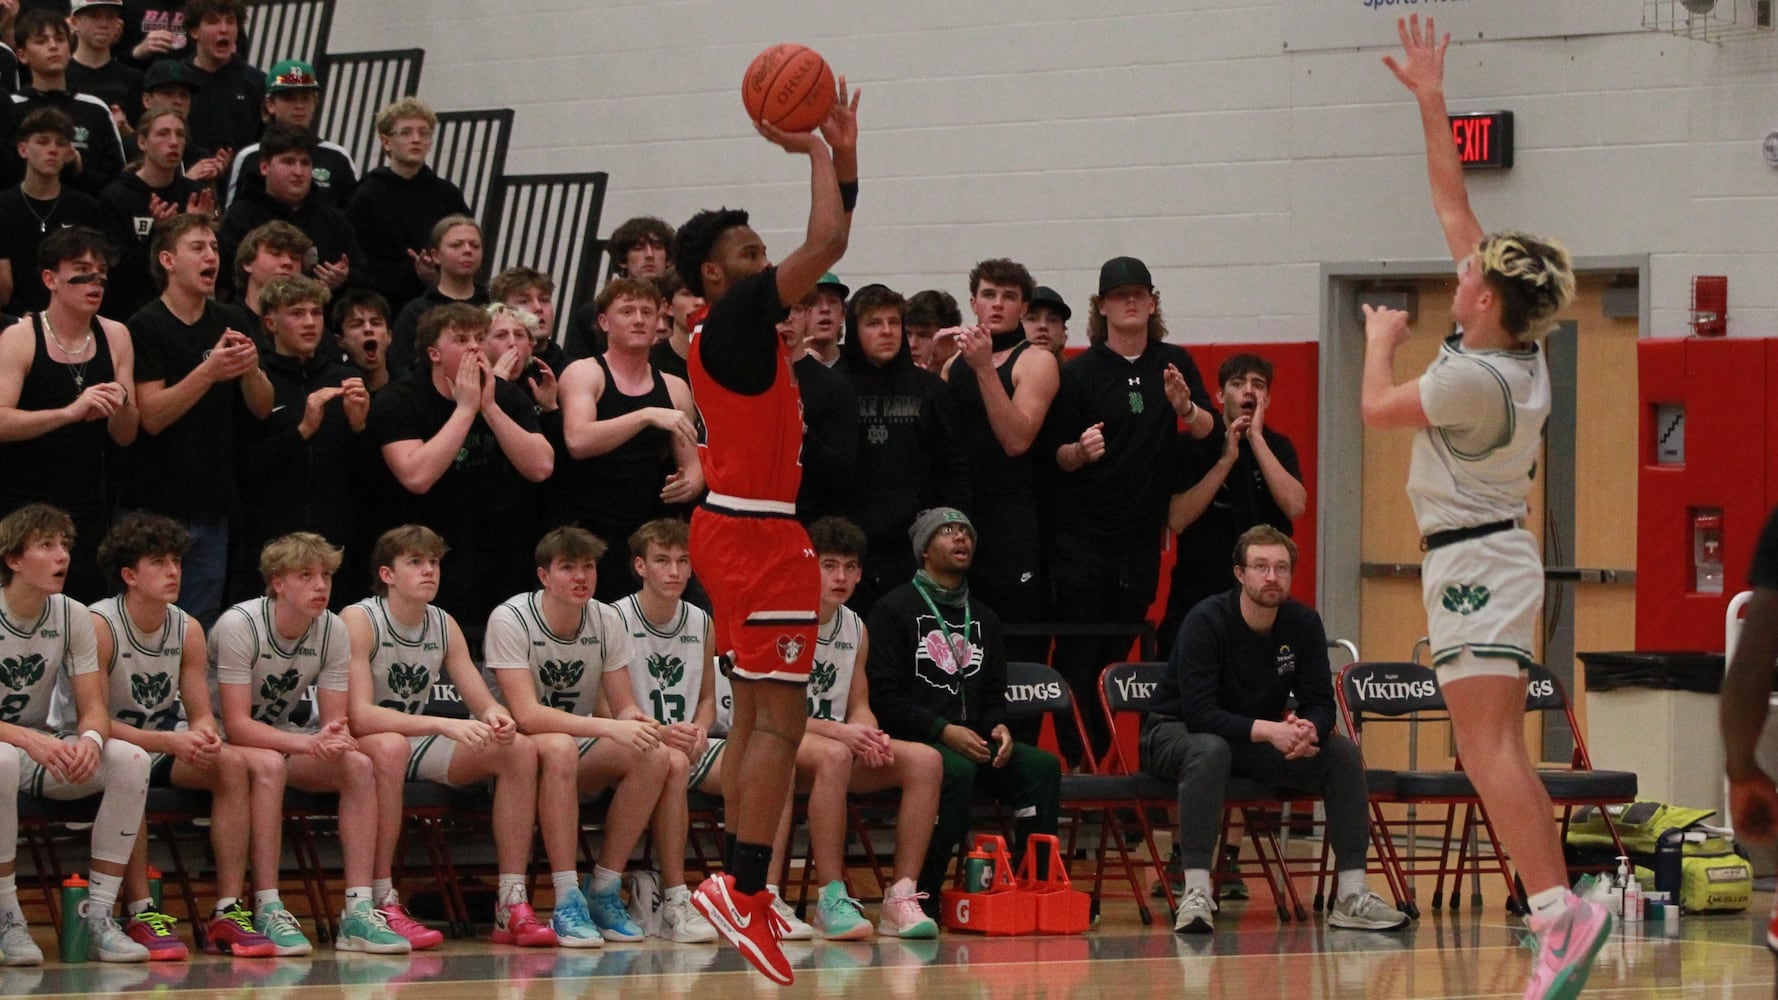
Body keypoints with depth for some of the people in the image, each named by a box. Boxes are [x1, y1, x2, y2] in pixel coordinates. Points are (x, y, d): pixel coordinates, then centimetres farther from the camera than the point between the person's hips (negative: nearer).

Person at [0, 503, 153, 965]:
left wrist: (90, 740, -28)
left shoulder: (73, 616, -1)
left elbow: (94, 709, -3)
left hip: (45, 750, 5)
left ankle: (99, 917, -18)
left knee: (131, 761, -22)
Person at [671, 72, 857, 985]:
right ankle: (743, 890, -18)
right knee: (777, 721, -13)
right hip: (759, 531, -10)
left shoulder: (737, 324, 14)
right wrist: (817, 152, -8)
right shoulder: (737, 316, -13)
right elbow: (827, 243, -21)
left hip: (740, 526, 10)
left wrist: (844, 154, 12)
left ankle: (742, 893, 10)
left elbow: (826, 246, 21)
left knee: (756, 717, 10)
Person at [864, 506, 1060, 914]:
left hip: (971, 737, 6)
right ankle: (920, 894, -28)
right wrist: (943, 731, -18)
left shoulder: (983, 619, 23)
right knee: (957, 770, -37)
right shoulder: (894, 609, 2)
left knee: (1043, 766, -19)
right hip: (911, 741, -6)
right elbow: (882, 693, -7)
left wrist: (998, 728, 0)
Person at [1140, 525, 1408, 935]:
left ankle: (1351, 896, -15)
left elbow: (1320, 703, -6)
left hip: (1257, 740, 6)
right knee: (1210, 750, -41)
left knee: (1344, 753, -15)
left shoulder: (1303, 623, -5)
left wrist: (1309, 729, -31)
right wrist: (1268, 730, -40)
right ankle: (1196, 894, -43)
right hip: (1176, 733, -5)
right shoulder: (1207, 621, -22)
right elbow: (1199, 712, -30)